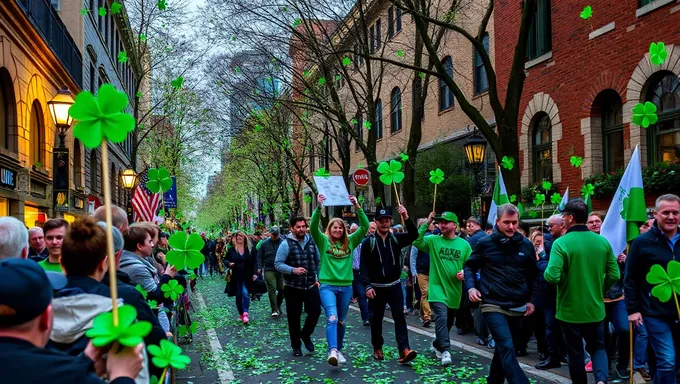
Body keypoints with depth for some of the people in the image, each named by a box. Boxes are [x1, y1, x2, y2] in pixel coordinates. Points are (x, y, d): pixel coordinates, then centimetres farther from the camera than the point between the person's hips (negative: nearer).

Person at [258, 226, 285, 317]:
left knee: (282, 289, 6)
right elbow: (260, 256, 7)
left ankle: (278, 306, 29)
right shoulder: (265, 243, 3)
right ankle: (275, 310, -7)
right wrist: (259, 267, -2)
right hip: (269, 270, -1)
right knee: (272, 289, -9)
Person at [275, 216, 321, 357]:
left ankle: (305, 334, 23)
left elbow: (318, 261, 16)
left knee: (315, 311, -5)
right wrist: (293, 270, -25)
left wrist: (318, 278, 8)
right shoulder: (286, 244, -8)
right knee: (294, 317, 6)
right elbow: (277, 264, -11)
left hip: (311, 286, 3)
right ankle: (296, 346, 22)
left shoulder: (312, 242, 6)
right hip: (292, 287, -3)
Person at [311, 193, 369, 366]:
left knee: (341, 321, 14)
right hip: (327, 285, -4)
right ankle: (332, 351, -29)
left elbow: (365, 226, -4)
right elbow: (313, 226, -17)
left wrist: (357, 207, -15)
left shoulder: (350, 241, 6)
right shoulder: (323, 241, 0)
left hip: (346, 286, 4)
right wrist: (319, 207, -29)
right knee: (332, 318, -20)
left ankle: (339, 350, 27)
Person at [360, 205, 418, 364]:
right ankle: (377, 348, 26)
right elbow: (364, 266, -7)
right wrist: (367, 286, -15)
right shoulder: (368, 242, -5)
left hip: (394, 286, 1)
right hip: (376, 287, -1)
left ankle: (404, 350, -15)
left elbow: (414, 235, -14)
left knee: (399, 317, -8)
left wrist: (406, 218, -28)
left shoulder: (396, 238, 2)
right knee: (377, 319, 10)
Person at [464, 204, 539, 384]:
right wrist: (471, 287, -8)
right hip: (493, 305, -4)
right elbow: (470, 266, 7)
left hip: (517, 307, 4)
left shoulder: (526, 245, 3)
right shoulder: (485, 243, -5)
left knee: (504, 348, 16)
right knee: (507, 348, -16)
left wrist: (532, 300, 9)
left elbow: (533, 275, 15)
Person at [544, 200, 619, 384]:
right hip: (595, 308, 4)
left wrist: (547, 270, -2)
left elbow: (552, 277, -25)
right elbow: (614, 275, 1)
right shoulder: (602, 242, -2)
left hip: (570, 310, -3)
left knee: (575, 352, 12)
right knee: (597, 347, 18)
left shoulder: (561, 243, -17)